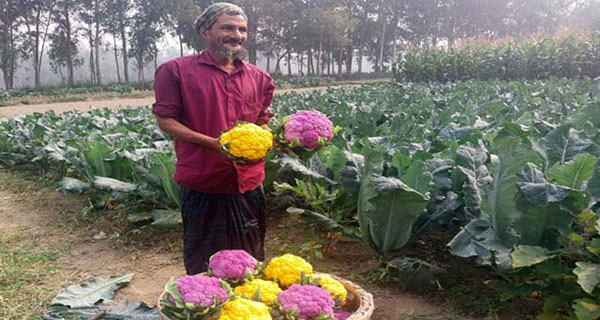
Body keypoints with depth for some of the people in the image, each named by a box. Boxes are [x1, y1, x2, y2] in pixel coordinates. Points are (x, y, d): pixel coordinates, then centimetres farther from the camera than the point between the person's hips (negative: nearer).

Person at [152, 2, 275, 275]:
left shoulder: (258, 77, 10)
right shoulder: (176, 71, -4)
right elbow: (165, 120, -7)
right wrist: (214, 143, -19)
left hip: (249, 184, 4)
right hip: (202, 184, -4)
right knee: (203, 266, 12)